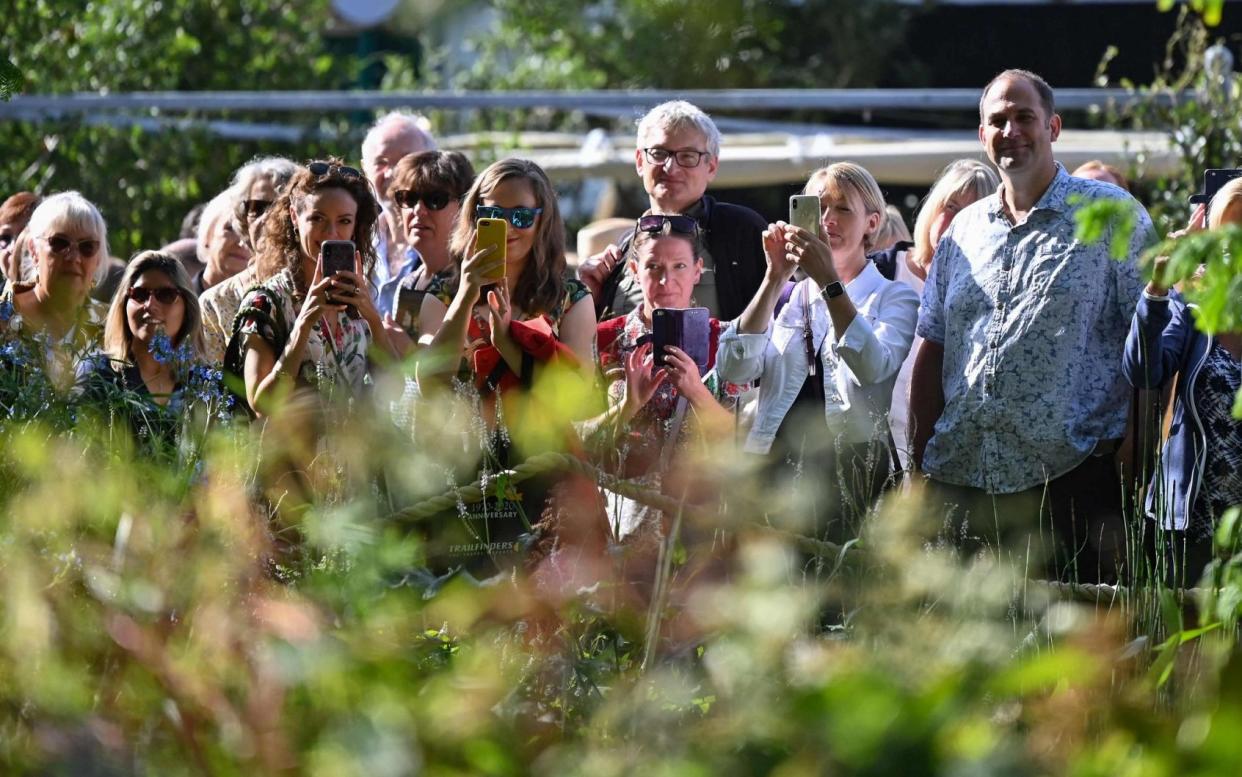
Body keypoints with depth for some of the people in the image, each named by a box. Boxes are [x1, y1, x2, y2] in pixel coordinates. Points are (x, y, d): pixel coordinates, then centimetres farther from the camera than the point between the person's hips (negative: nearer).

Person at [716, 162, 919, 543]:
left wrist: (829, 281, -17)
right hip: (776, 470, 3)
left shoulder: (894, 298, 9)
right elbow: (733, 369, 1)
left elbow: (873, 366, -13)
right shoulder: (789, 297, 19)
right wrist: (775, 278, -5)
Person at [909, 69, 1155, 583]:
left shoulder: (1112, 215, 2)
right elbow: (932, 350, 18)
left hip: (1068, 478, -5)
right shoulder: (963, 229, 17)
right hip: (960, 479, 5)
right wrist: (920, 461, 10)